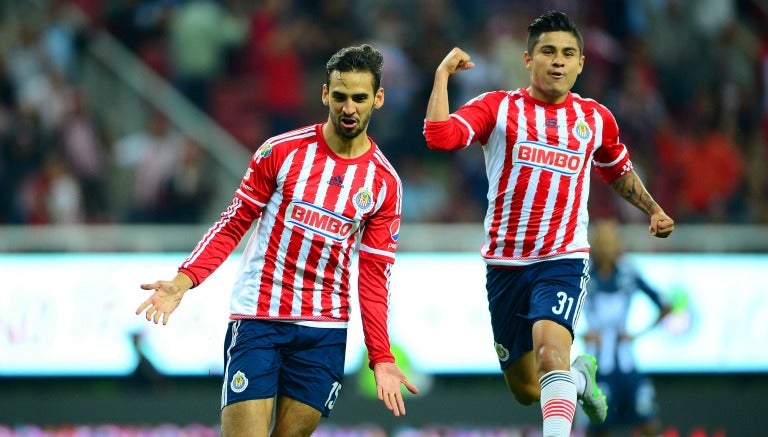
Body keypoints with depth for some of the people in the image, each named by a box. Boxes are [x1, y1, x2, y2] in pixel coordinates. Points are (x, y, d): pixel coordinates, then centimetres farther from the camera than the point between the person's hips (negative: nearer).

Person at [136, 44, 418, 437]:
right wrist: (183, 280, -13)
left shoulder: (385, 183, 2)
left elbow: (373, 277, 3)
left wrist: (381, 358, -5)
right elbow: (234, 223, 1)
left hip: (324, 331, 2)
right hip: (257, 318, -2)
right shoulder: (281, 151, -3)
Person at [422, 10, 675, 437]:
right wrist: (443, 75, -15)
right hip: (505, 264, 1)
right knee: (526, 390, 12)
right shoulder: (498, 107, 0)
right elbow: (439, 135, -17)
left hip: (563, 261, -1)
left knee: (551, 350, -30)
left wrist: (654, 210, 14)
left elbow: (619, 172, 27)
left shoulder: (596, 118, 8)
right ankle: (579, 375, 44)